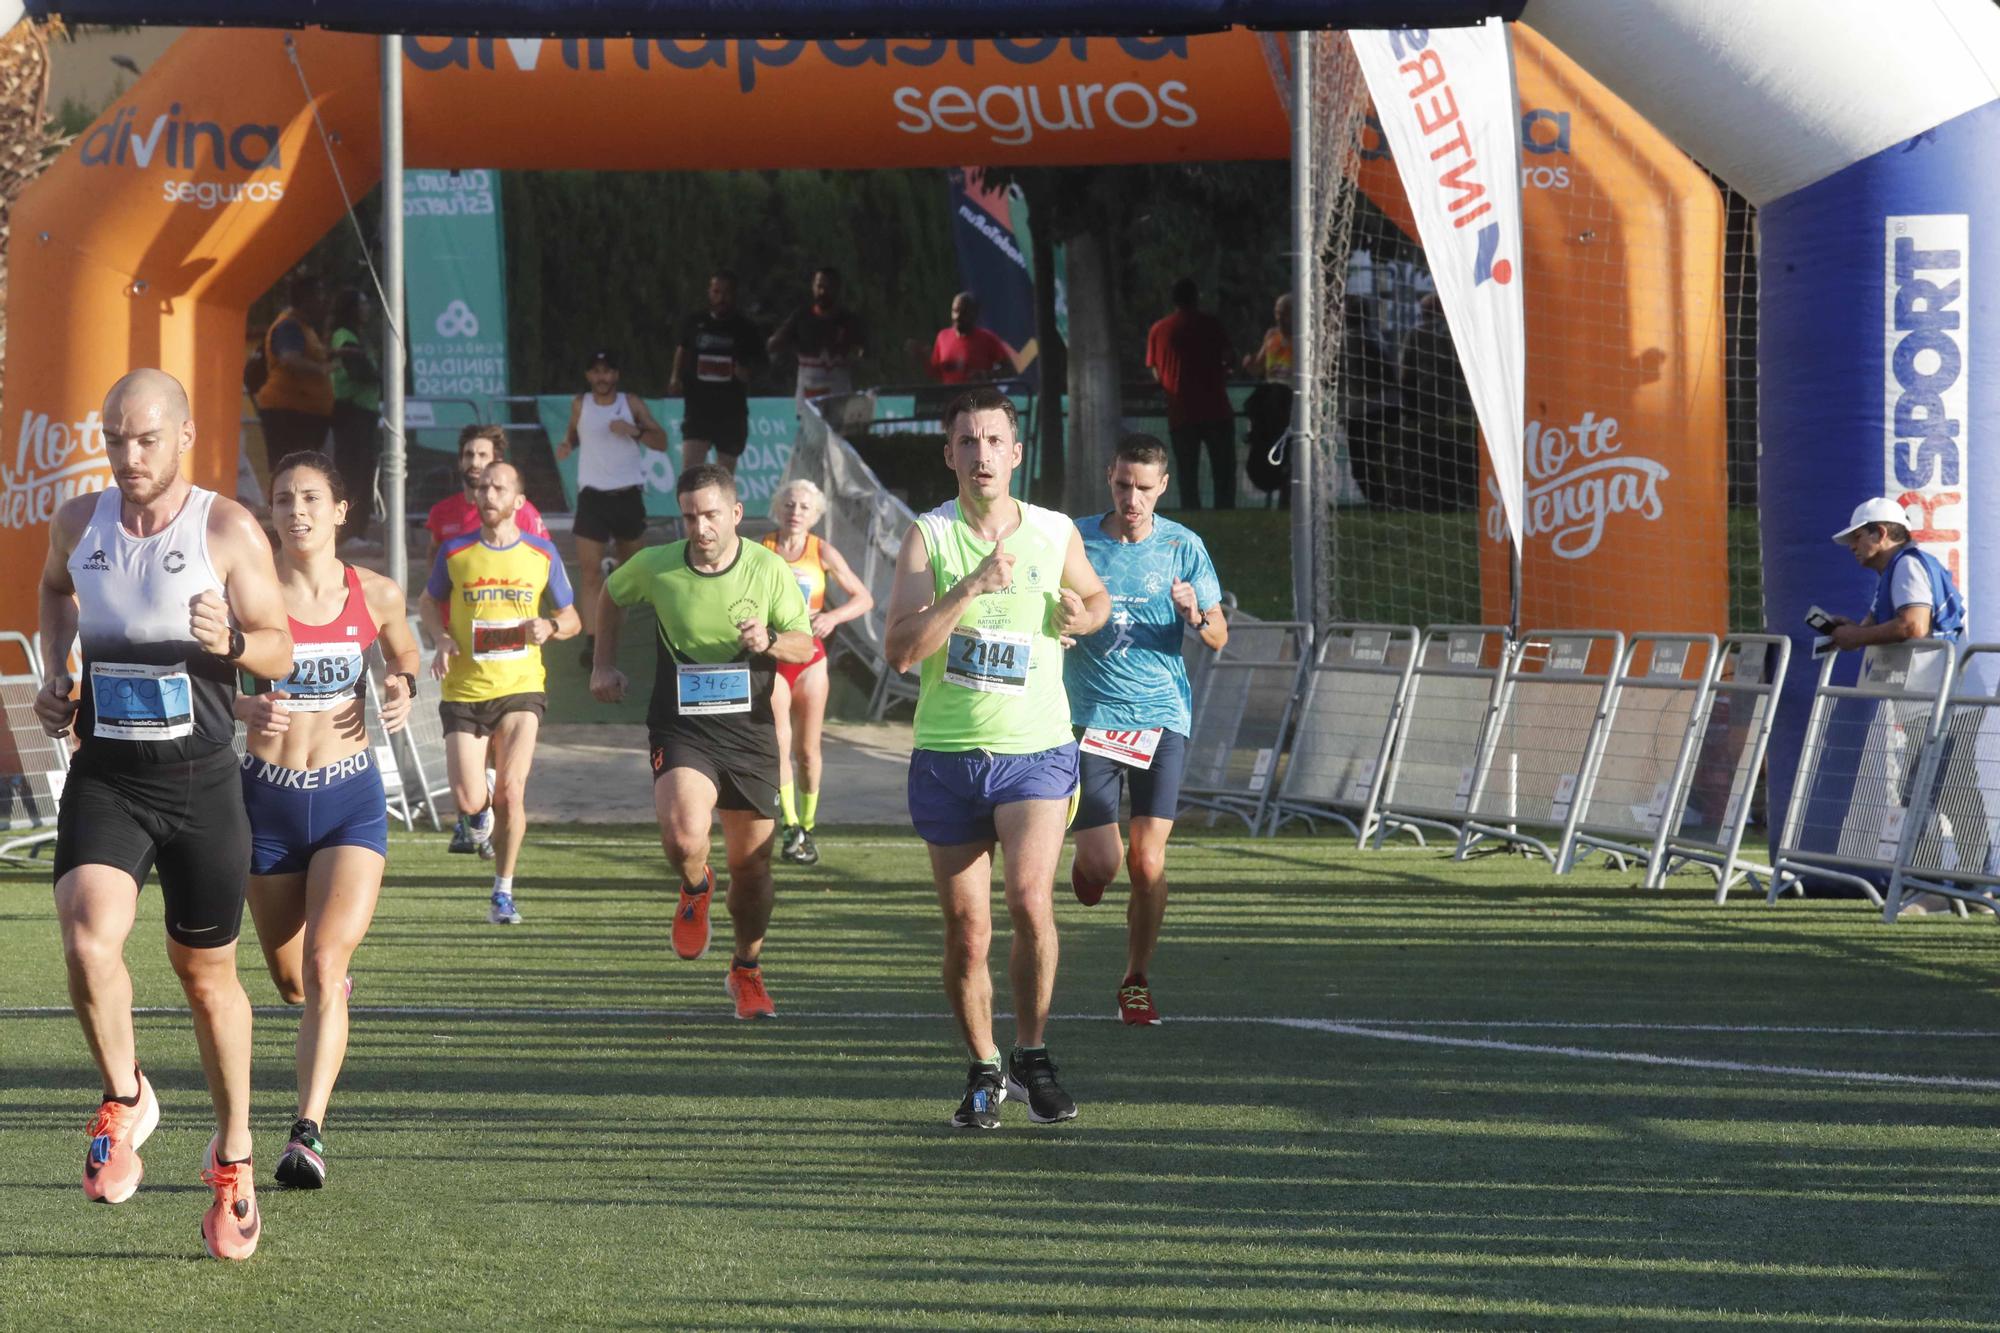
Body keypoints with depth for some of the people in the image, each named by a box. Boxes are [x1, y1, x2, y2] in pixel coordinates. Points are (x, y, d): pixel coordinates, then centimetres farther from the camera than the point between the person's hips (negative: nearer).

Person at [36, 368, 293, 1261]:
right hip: (103, 778, 2)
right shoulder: (78, 523, 1)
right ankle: (125, 1099, 4)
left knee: (206, 975, 11)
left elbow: (280, 654, -6)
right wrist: (53, 673, 10)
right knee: (88, 943, -23)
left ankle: (231, 1153, 31)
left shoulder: (228, 531, -9)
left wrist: (232, 641, -27)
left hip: (199, 783, -1)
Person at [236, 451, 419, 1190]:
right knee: (290, 979, 14)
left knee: (324, 968, -18)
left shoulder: (377, 595, 0)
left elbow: (404, 652, 20)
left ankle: (308, 1132, -23)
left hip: (351, 797, -1)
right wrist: (246, 708, -20)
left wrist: (402, 687, -2)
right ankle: (330, 990, 52)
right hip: (269, 796, 1)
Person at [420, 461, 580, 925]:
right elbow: (430, 602, 19)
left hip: (520, 687, 0)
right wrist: (442, 639, -1)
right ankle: (487, 810, 33)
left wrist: (549, 626, -11)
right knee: (469, 802, -7)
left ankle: (503, 893, 1)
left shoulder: (541, 553, 3)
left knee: (510, 791, -15)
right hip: (464, 691, 0)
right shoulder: (455, 552, 2)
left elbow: (572, 619, 12)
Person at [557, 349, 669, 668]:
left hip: (628, 495, 1)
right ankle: (592, 640, -15)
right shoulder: (580, 405, 2)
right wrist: (567, 445, -2)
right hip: (592, 496, -1)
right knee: (590, 571, -12)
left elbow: (662, 443, -3)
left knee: (630, 561, 20)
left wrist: (635, 431, -20)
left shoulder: (632, 404, -1)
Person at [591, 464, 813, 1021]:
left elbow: (803, 643, 3)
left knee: (751, 865, 7)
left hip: (749, 731, 1)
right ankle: (695, 890, 11)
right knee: (684, 838, -27)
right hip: (681, 730, -1)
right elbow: (611, 595, 17)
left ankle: (747, 972, 31)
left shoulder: (768, 570, -5)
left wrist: (769, 641, -19)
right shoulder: (655, 567, -5)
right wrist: (605, 664, 14)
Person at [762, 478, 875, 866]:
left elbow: (864, 599, -3)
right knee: (779, 744, -14)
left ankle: (806, 827, 21)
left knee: (808, 750, 7)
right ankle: (791, 827, -12)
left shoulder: (822, 552, -3)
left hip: (809, 657, 1)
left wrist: (833, 617, -21)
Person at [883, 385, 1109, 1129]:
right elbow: (900, 650, -15)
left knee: (1030, 898, -21)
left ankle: (1032, 1057, -6)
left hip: (1036, 748, 0)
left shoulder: (1056, 534, 3)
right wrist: (973, 586, -24)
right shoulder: (928, 537, -3)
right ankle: (983, 1073, 24)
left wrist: (1081, 617, 1)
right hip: (947, 754, 0)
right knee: (966, 932, 4)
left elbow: (1095, 598, 25)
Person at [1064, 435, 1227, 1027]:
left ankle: (1137, 981, 13)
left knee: (1147, 861, -6)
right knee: (1102, 862, -9)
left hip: (1161, 716, 1)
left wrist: (1196, 616, -17)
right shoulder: (1076, 541, 0)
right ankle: (1085, 868, 29)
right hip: (1092, 715, -1)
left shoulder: (1182, 546, 2)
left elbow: (1218, 637, 5)